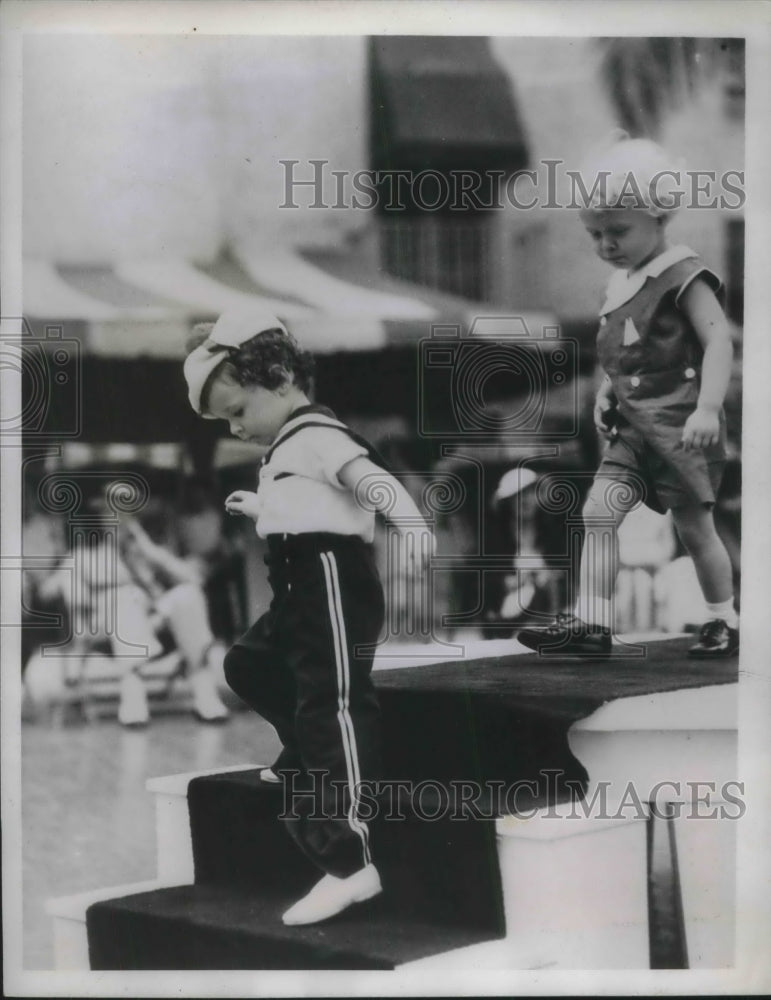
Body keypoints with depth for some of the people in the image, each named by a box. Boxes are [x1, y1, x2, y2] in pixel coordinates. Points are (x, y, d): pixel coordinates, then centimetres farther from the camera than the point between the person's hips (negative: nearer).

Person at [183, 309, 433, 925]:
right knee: (250, 666, 29)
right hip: (301, 592, 11)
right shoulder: (288, 448, 18)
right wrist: (259, 508, 41)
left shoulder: (316, 435, -13)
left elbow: (371, 478, -29)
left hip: (332, 584, -11)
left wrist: (410, 523, -44)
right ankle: (305, 759, 47)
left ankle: (350, 863, -20)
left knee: (332, 707, -16)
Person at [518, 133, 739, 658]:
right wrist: (607, 391, 8)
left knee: (695, 526, 3)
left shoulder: (683, 276, -11)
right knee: (599, 510, -5)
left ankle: (724, 621, 21)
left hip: (681, 425, -7)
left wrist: (707, 408, -30)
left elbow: (718, 341, -20)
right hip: (634, 427, 7)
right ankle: (591, 621, -4)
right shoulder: (622, 285, 12)